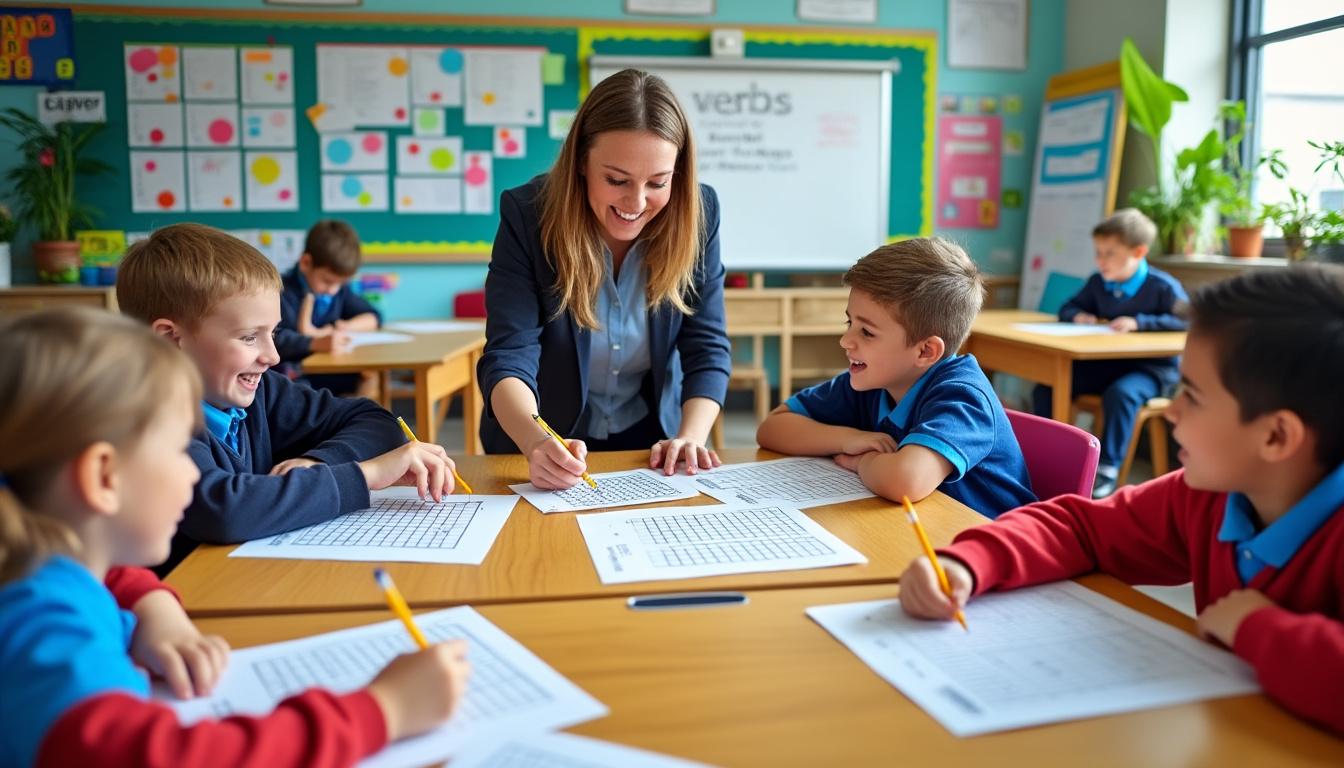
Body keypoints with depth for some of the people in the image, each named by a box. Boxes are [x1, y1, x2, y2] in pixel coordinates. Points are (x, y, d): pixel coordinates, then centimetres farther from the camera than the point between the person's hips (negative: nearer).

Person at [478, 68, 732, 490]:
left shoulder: (697, 214, -8)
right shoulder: (527, 214, -14)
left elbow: (707, 349, -6)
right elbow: (508, 356, -19)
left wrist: (690, 437, -23)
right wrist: (535, 442, -38)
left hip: (653, 447, 0)